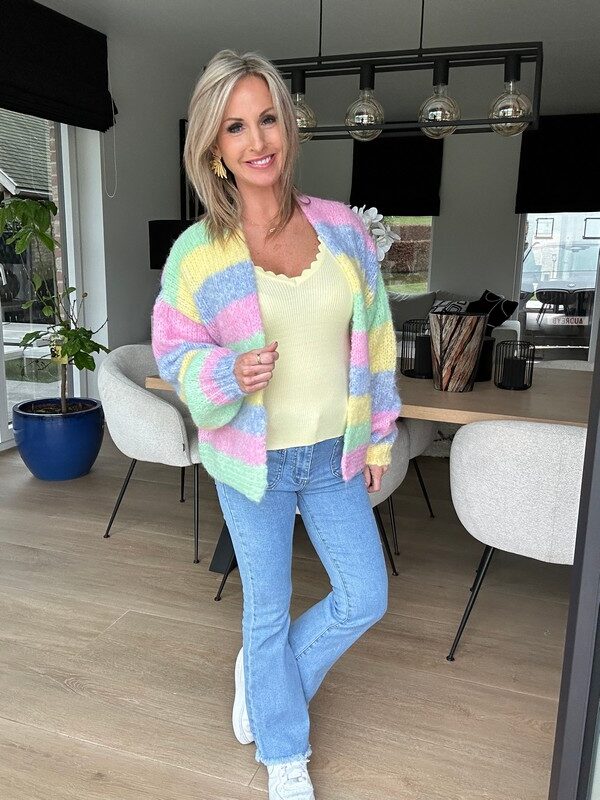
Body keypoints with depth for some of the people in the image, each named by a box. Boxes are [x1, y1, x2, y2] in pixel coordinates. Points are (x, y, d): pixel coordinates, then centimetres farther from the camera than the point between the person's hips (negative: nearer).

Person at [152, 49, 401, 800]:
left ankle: (259, 675, 40)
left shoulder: (342, 228, -3)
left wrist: (379, 437, 7)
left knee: (365, 598, 12)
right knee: (268, 608, 13)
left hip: (334, 456, 3)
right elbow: (175, 353, -2)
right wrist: (230, 375, -24)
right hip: (253, 460, -3)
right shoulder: (197, 251, -11)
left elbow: (374, 338, 4)